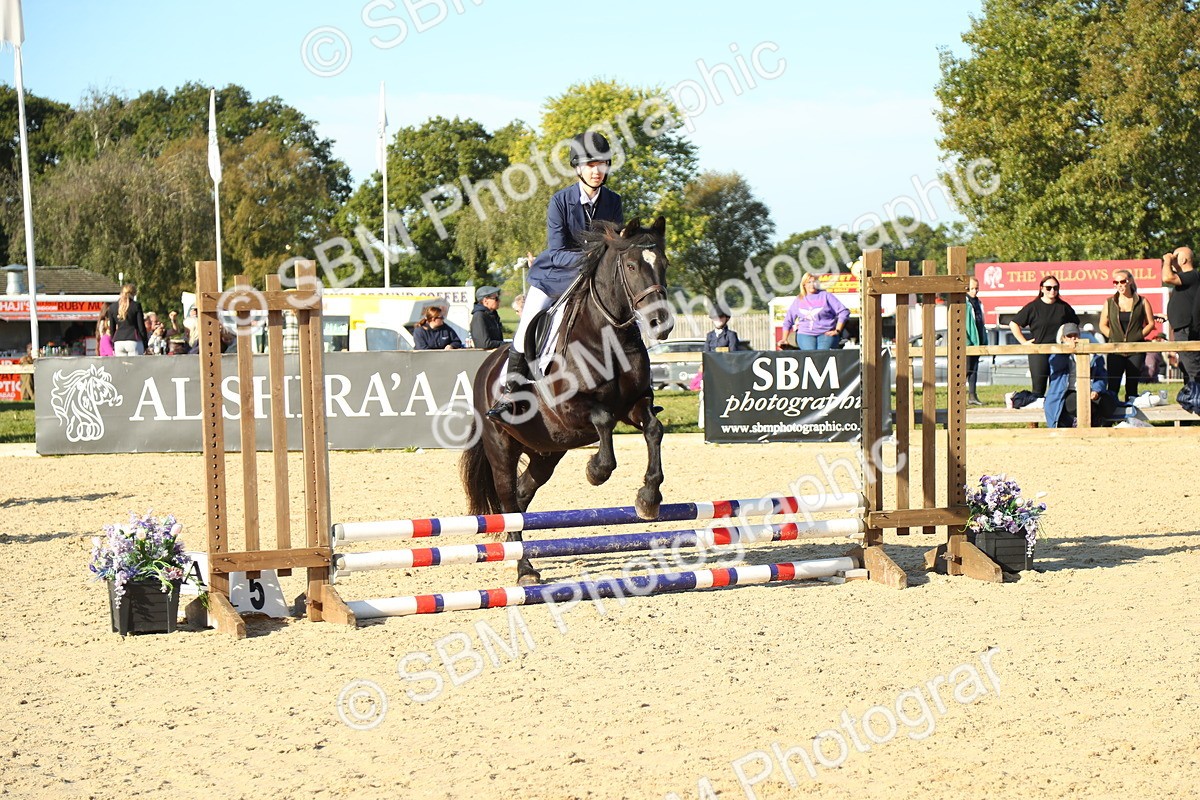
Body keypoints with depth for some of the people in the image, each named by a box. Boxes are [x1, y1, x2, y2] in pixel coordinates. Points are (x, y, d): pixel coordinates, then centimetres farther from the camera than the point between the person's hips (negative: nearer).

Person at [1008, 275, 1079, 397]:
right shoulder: (1033, 307, 0)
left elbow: (1075, 325, 22)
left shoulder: (1064, 307, 7)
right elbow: (1013, 324, 4)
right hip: (1038, 353, -2)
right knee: (1038, 388, -3)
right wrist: (1024, 342, -2)